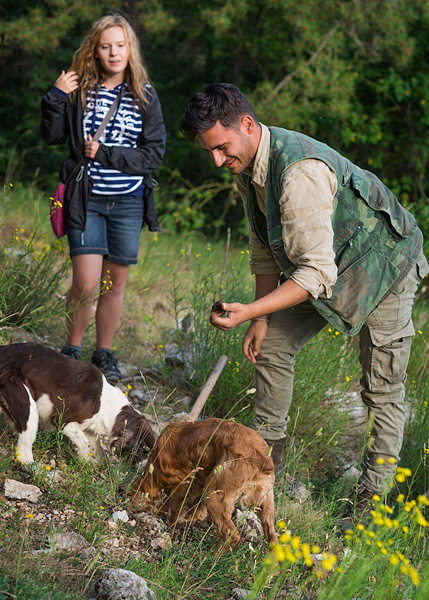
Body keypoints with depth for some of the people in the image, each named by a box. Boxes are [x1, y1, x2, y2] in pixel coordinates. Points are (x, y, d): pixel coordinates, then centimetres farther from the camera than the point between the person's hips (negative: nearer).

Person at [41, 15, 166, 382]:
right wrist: (56, 96, -15)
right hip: (87, 199, -2)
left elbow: (155, 153, -3)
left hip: (129, 202, 2)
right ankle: (72, 350, 12)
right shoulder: (79, 90, 0)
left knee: (115, 282, 9)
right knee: (86, 283, -9)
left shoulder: (145, 97, 2)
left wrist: (105, 155, -11)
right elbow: (52, 137, -2)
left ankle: (104, 353, 24)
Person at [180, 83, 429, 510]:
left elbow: (316, 273, -37)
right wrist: (261, 318, 2)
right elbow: (265, 249, 6)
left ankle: (375, 490, 7)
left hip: (382, 266, -8)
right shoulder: (247, 165, -6)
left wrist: (247, 311, -40)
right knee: (271, 346, 7)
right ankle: (268, 448, 23)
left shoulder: (300, 172, -36)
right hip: (319, 269, 9)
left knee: (382, 388, -4)